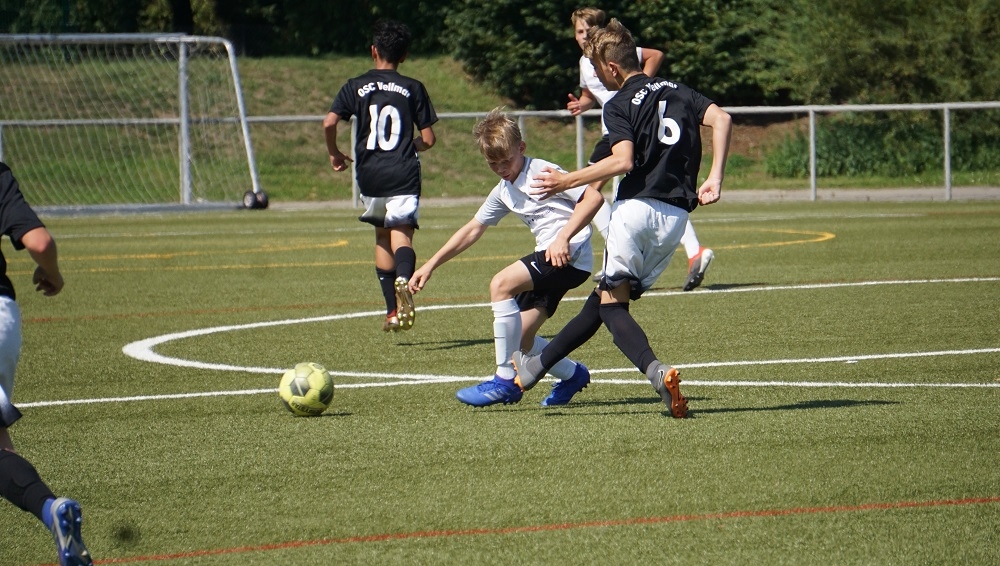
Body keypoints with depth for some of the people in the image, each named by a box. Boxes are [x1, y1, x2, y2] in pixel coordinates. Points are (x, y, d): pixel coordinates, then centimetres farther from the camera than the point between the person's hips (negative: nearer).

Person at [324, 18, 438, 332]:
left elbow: (329, 123, -8)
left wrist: (334, 153, 11)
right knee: (401, 235, -9)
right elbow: (428, 140, 4)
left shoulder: (356, 87, 4)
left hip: (370, 174, 2)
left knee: (382, 237, 18)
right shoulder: (413, 89, 4)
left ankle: (393, 311, 20)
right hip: (403, 175, -2)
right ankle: (403, 279, -43)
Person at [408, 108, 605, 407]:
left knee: (501, 284, -23)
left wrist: (563, 238, -26)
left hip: (571, 254, -9)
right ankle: (572, 375, 29)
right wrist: (431, 264, 19)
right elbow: (472, 229, 23)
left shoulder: (542, 173, -9)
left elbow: (594, 196, -17)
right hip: (549, 259, 9)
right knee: (520, 338, 2)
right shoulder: (503, 192, 16)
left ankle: (505, 380, -19)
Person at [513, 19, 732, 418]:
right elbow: (721, 119, 4)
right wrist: (715, 180, 3)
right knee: (605, 296, 13)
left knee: (611, 305, -2)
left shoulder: (620, 104, -2)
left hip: (636, 207, -7)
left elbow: (623, 161, -16)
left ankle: (656, 370, -27)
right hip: (675, 217, 7)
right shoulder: (678, 92, 17)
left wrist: (567, 181, -9)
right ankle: (538, 366, 23)